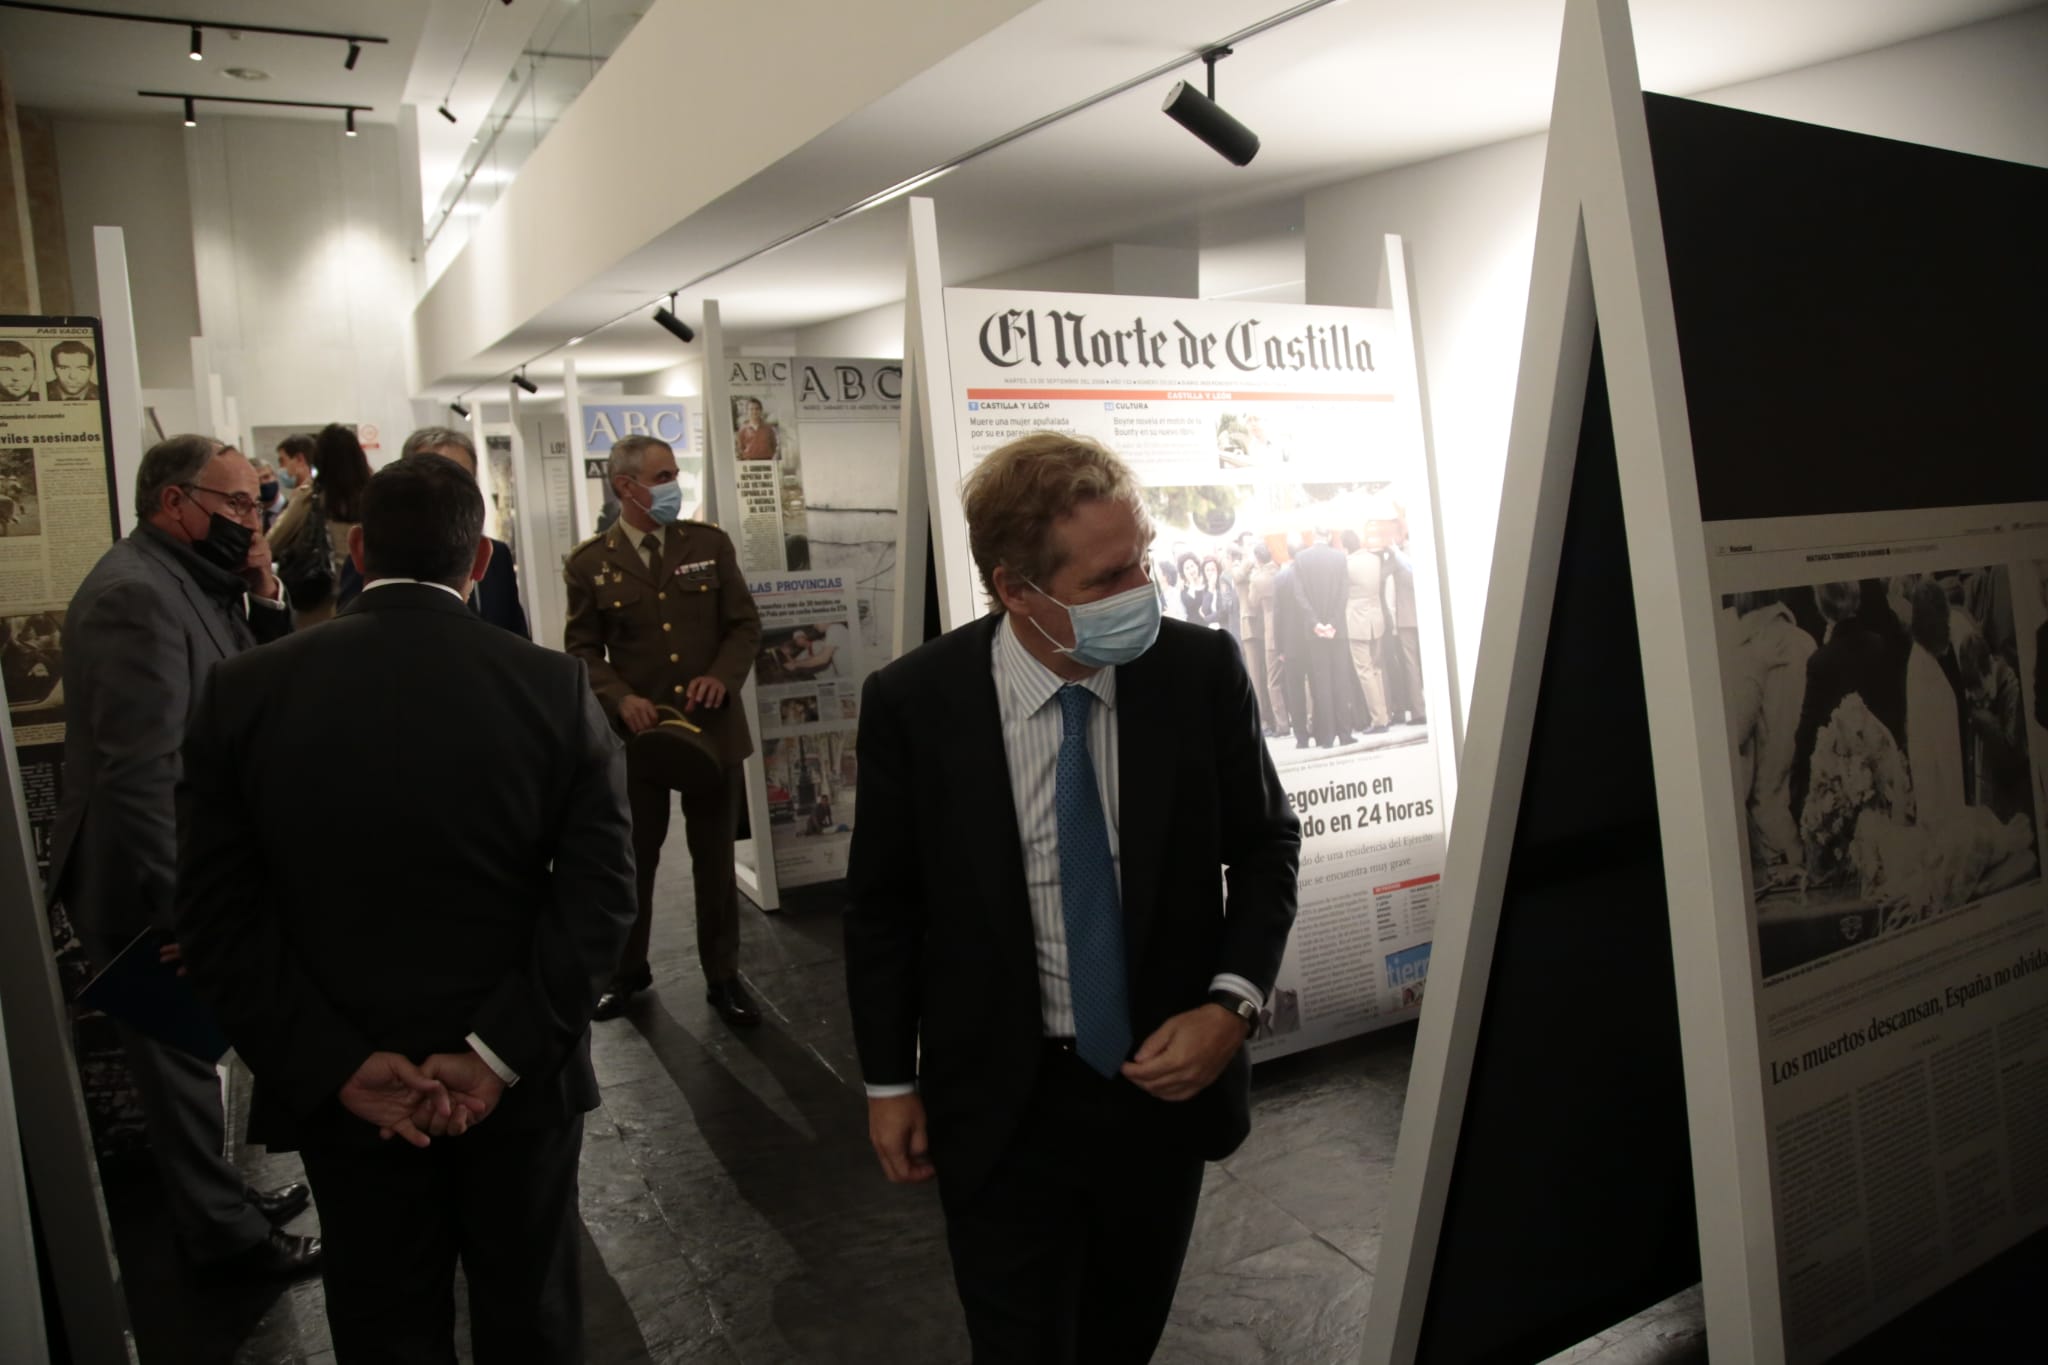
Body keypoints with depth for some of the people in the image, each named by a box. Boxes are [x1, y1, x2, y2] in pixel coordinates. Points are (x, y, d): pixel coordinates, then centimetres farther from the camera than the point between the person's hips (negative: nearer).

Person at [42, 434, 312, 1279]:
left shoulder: (192, 580, 7)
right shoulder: (136, 591, -22)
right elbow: (139, 772, -27)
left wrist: (263, 598, -5)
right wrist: (177, 912, -26)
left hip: (194, 877, 9)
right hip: (157, 891, -9)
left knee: (189, 1056, 22)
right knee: (181, 1064, 8)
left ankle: (221, 1202, 38)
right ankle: (223, 1233, 24)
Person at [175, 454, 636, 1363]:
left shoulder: (245, 694, -8)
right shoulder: (556, 688, -11)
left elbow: (218, 918, -10)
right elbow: (599, 892, -15)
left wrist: (336, 1066, -11)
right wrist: (500, 1055, -14)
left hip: (341, 1086, 1)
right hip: (520, 1081, 0)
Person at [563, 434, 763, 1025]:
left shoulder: (710, 543, 1)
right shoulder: (590, 563, -2)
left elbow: (745, 624, 3)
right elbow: (583, 649, 3)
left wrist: (722, 676, -15)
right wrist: (621, 698, -15)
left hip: (712, 728, 1)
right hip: (637, 733, -1)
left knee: (715, 860, 10)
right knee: (632, 859, 13)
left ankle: (722, 976, 24)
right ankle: (627, 970, 33)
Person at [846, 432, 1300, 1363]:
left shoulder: (1202, 672, -13)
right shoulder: (912, 703, -15)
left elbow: (1267, 845, 0)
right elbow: (881, 903, -3)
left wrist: (1233, 1003, -14)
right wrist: (890, 1082, 1)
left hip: (1169, 1083, 2)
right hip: (1000, 1105, -2)